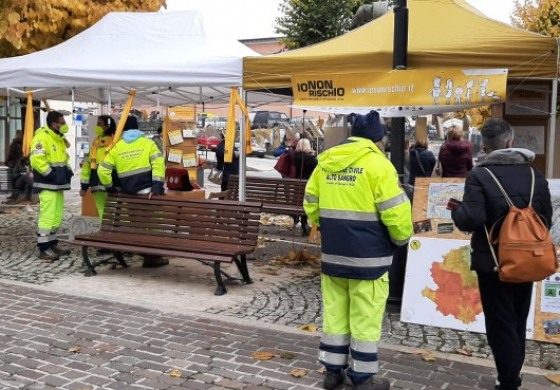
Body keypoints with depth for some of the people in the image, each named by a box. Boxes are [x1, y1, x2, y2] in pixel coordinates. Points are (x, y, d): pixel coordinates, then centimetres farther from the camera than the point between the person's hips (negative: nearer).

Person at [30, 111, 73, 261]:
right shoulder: (42, 137, -14)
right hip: (47, 184, -10)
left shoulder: (59, 139, 17)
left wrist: (67, 170, 9)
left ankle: (52, 244, 24)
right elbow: (37, 159, -24)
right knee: (47, 216, -10)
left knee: (57, 216, 14)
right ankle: (43, 249, -5)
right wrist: (52, 174, -23)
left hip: (57, 184, 10)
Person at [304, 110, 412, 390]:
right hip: (368, 256, -6)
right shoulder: (377, 164, -12)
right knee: (366, 317, 4)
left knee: (334, 312, 14)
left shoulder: (326, 162, 8)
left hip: (332, 252, 6)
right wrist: (402, 239, 3)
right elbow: (395, 212, -15)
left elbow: (311, 205, 14)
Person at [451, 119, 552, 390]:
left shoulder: (479, 176, -15)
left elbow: (471, 220, -24)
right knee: (518, 323, 19)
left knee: (500, 325, 3)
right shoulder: (535, 175, 2)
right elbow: (547, 220, 7)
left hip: (493, 262, -5)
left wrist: (456, 210, -3)